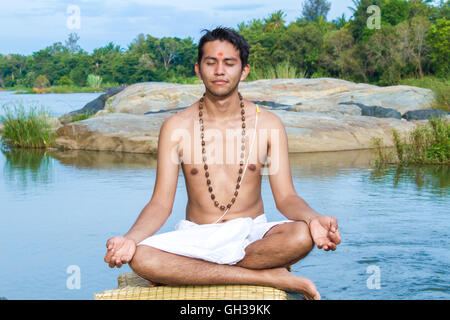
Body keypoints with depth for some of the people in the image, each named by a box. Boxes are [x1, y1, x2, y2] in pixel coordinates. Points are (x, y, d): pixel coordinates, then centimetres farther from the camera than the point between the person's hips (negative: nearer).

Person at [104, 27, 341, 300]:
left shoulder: (268, 124, 2)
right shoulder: (176, 127, 1)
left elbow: (285, 196, -2)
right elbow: (161, 203, -2)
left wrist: (313, 218, -26)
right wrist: (130, 239, -23)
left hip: (252, 234, 0)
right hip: (196, 236, 0)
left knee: (302, 236, -33)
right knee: (140, 258, -32)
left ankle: (184, 272, -22)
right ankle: (268, 277, -25)